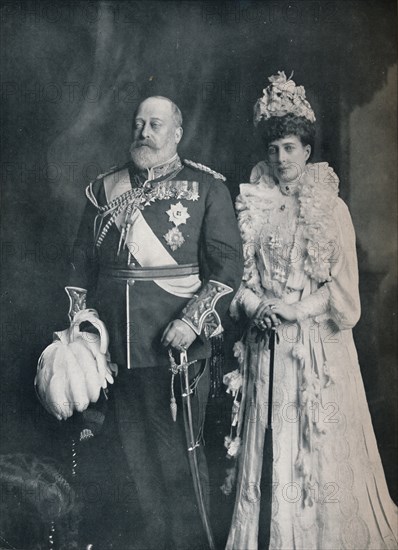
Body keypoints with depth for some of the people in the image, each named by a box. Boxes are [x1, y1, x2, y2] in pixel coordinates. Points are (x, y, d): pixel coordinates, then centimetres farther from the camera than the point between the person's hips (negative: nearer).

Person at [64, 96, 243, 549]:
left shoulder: (206, 188, 2)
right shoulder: (104, 189, 13)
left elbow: (227, 264, -4)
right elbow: (81, 262, 15)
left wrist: (192, 321, -15)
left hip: (175, 347, -3)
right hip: (110, 349, 4)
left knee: (178, 456, 5)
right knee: (125, 456, 13)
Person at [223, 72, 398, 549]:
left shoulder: (331, 208, 1)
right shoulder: (253, 206, 7)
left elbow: (343, 285, -3)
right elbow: (237, 275, 7)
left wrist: (297, 309, -15)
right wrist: (255, 306, -11)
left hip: (318, 343, -2)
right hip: (266, 346, 2)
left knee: (321, 444, 4)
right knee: (270, 444, 5)